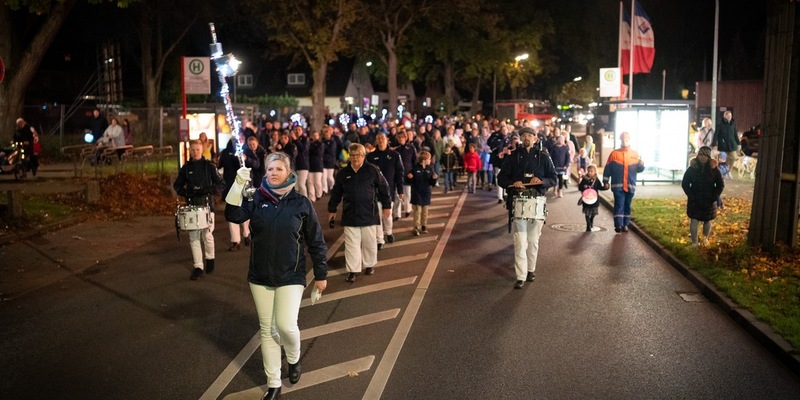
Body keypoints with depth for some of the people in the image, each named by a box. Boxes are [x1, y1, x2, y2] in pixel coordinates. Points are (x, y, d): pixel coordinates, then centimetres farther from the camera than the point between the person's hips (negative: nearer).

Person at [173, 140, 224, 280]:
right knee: (193, 237, 0)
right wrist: (185, 192, -6)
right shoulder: (186, 168, 8)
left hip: (207, 204, -3)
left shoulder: (209, 166, -1)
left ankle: (210, 259, 26)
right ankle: (198, 267, 6)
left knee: (207, 235, 1)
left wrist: (207, 190, -17)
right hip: (191, 205, 3)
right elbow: (177, 185, 15)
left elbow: (221, 183, -2)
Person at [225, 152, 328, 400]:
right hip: (260, 277, 3)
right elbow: (233, 216, -17)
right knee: (267, 330, 9)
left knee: (286, 326, -12)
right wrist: (238, 185, -27)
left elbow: (315, 241, -1)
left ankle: (294, 359, 23)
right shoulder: (257, 199, -1)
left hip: (290, 277, -2)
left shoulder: (301, 203, -6)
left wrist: (321, 274, 1)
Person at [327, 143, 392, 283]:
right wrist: (332, 209, 15)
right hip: (349, 214, 1)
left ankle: (369, 265, 29)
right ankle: (352, 270, 9)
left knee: (369, 242, 10)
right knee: (351, 244, 2)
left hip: (369, 213, -1)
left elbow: (383, 188, 2)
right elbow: (336, 193, 12)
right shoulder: (343, 173, 3)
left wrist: (386, 206, 2)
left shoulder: (372, 170, -4)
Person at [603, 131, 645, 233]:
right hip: (618, 185, -3)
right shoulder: (614, 154, 0)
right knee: (619, 205, -8)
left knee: (627, 205, 9)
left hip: (630, 185, 3)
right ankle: (618, 225, -10)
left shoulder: (635, 154, 7)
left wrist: (641, 165, -14)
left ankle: (625, 224, 16)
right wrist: (605, 182, -2)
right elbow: (608, 169, 1)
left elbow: (638, 169, 9)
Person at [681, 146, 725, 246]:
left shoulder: (714, 169, -5)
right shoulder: (692, 168, -6)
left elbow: (721, 184, 3)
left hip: (709, 201, 1)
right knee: (694, 221, -2)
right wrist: (691, 196, -10)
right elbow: (684, 184, -1)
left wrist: (714, 197, -7)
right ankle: (694, 241, 8)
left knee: (707, 221, 13)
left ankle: (705, 237, 37)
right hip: (695, 200, -1)